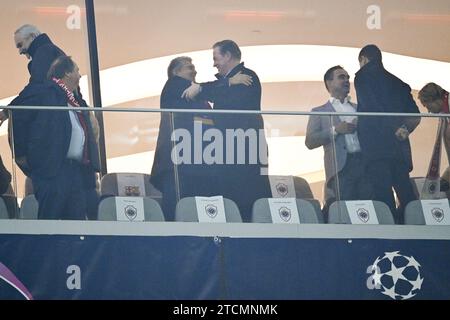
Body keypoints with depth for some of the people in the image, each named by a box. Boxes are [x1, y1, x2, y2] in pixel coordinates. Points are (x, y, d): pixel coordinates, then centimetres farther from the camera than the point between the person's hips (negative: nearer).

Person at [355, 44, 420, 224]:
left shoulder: (363, 76, 5)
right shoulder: (398, 83, 23)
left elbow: (371, 109, -10)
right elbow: (415, 116, 15)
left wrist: (394, 129, -4)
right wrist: (404, 130, 1)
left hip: (375, 148, -6)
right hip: (400, 148, 6)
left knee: (384, 199, -11)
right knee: (407, 197, 5)